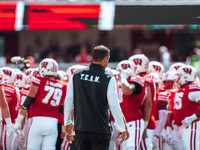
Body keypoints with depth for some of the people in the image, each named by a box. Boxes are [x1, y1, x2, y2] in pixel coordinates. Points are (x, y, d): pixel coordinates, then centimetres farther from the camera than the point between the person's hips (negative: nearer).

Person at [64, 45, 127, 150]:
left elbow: (68, 101, 7)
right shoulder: (108, 79, -11)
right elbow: (114, 106, -10)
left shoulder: (77, 75, 2)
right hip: (101, 130, -4)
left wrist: (67, 122, 18)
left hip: (80, 127, 4)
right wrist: (121, 129, -1)